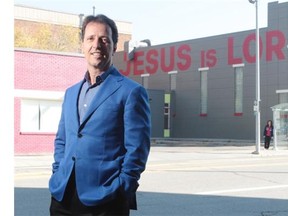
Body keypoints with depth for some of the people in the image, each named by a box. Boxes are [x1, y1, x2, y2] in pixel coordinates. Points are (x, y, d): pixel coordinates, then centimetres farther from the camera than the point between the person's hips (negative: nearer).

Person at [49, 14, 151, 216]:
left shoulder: (131, 92, -5)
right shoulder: (71, 92, 16)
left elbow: (137, 149, -9)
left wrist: (121, 190, -13)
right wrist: (57, 175, 8)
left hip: (105, 200, -6)